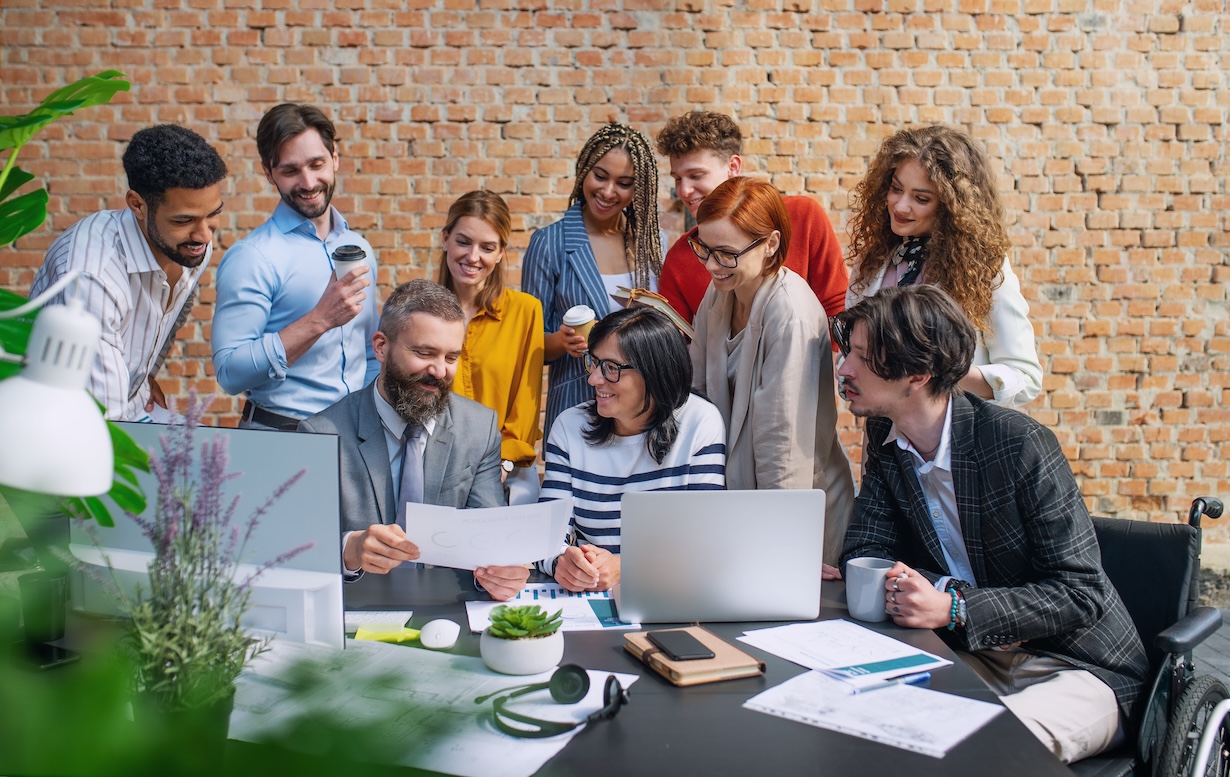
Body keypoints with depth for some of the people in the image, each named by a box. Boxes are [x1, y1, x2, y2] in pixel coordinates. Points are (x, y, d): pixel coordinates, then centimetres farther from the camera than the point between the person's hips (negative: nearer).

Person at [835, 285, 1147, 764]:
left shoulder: (1020, 443, -20)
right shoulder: (886, 441, 0)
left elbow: (1081, 592, -20)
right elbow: (864, 553, -2)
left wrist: (954, 609, -31)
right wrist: (943, 590, -22)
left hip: (1073, 667, -5)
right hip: (973, 656, 5)